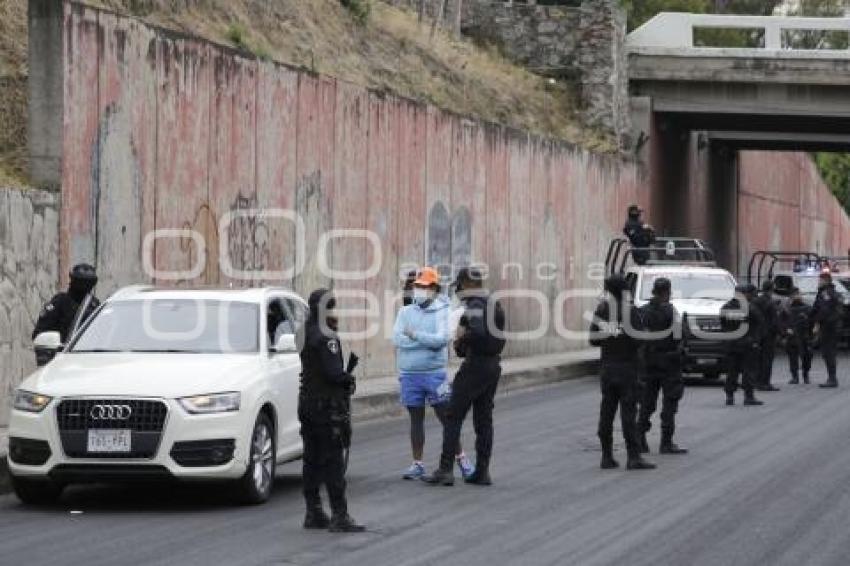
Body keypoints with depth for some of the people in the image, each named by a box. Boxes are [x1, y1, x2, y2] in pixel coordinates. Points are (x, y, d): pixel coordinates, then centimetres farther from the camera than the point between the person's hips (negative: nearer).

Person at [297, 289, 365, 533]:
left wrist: (345, 378, 4)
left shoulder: (305, 333, 12)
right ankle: (339, 516, -8)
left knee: (312, 460, 13)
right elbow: (334, 373, -23)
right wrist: (348, 379, -3)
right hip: (328, 405, -9)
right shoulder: (325, 338, -18)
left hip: (307, 401, 9)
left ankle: (313, 513, 17)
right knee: (333, 462, -8)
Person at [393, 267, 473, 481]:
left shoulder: (441, 311, -2)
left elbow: (443, 339, -17)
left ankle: (461, 458, 10)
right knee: (416, 419, 9)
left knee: (446, 417, 0)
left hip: (435, 373, -3)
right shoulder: (405, 312, 7)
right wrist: (429, 341, -13)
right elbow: (397, 339, -8)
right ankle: (417, 464, 15)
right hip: (409, 375, 3)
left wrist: (416, 336, -13)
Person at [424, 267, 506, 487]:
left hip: (475, 364, -9)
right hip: (494, 365, 9)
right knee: (484, 419, 11)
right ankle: (482, 471, 9)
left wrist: (460, 343, -13)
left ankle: (445, 470, -8)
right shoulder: (495, 305, 14)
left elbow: (478, 331, -30)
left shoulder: (474, 306, -14)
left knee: (453, 417, -4)